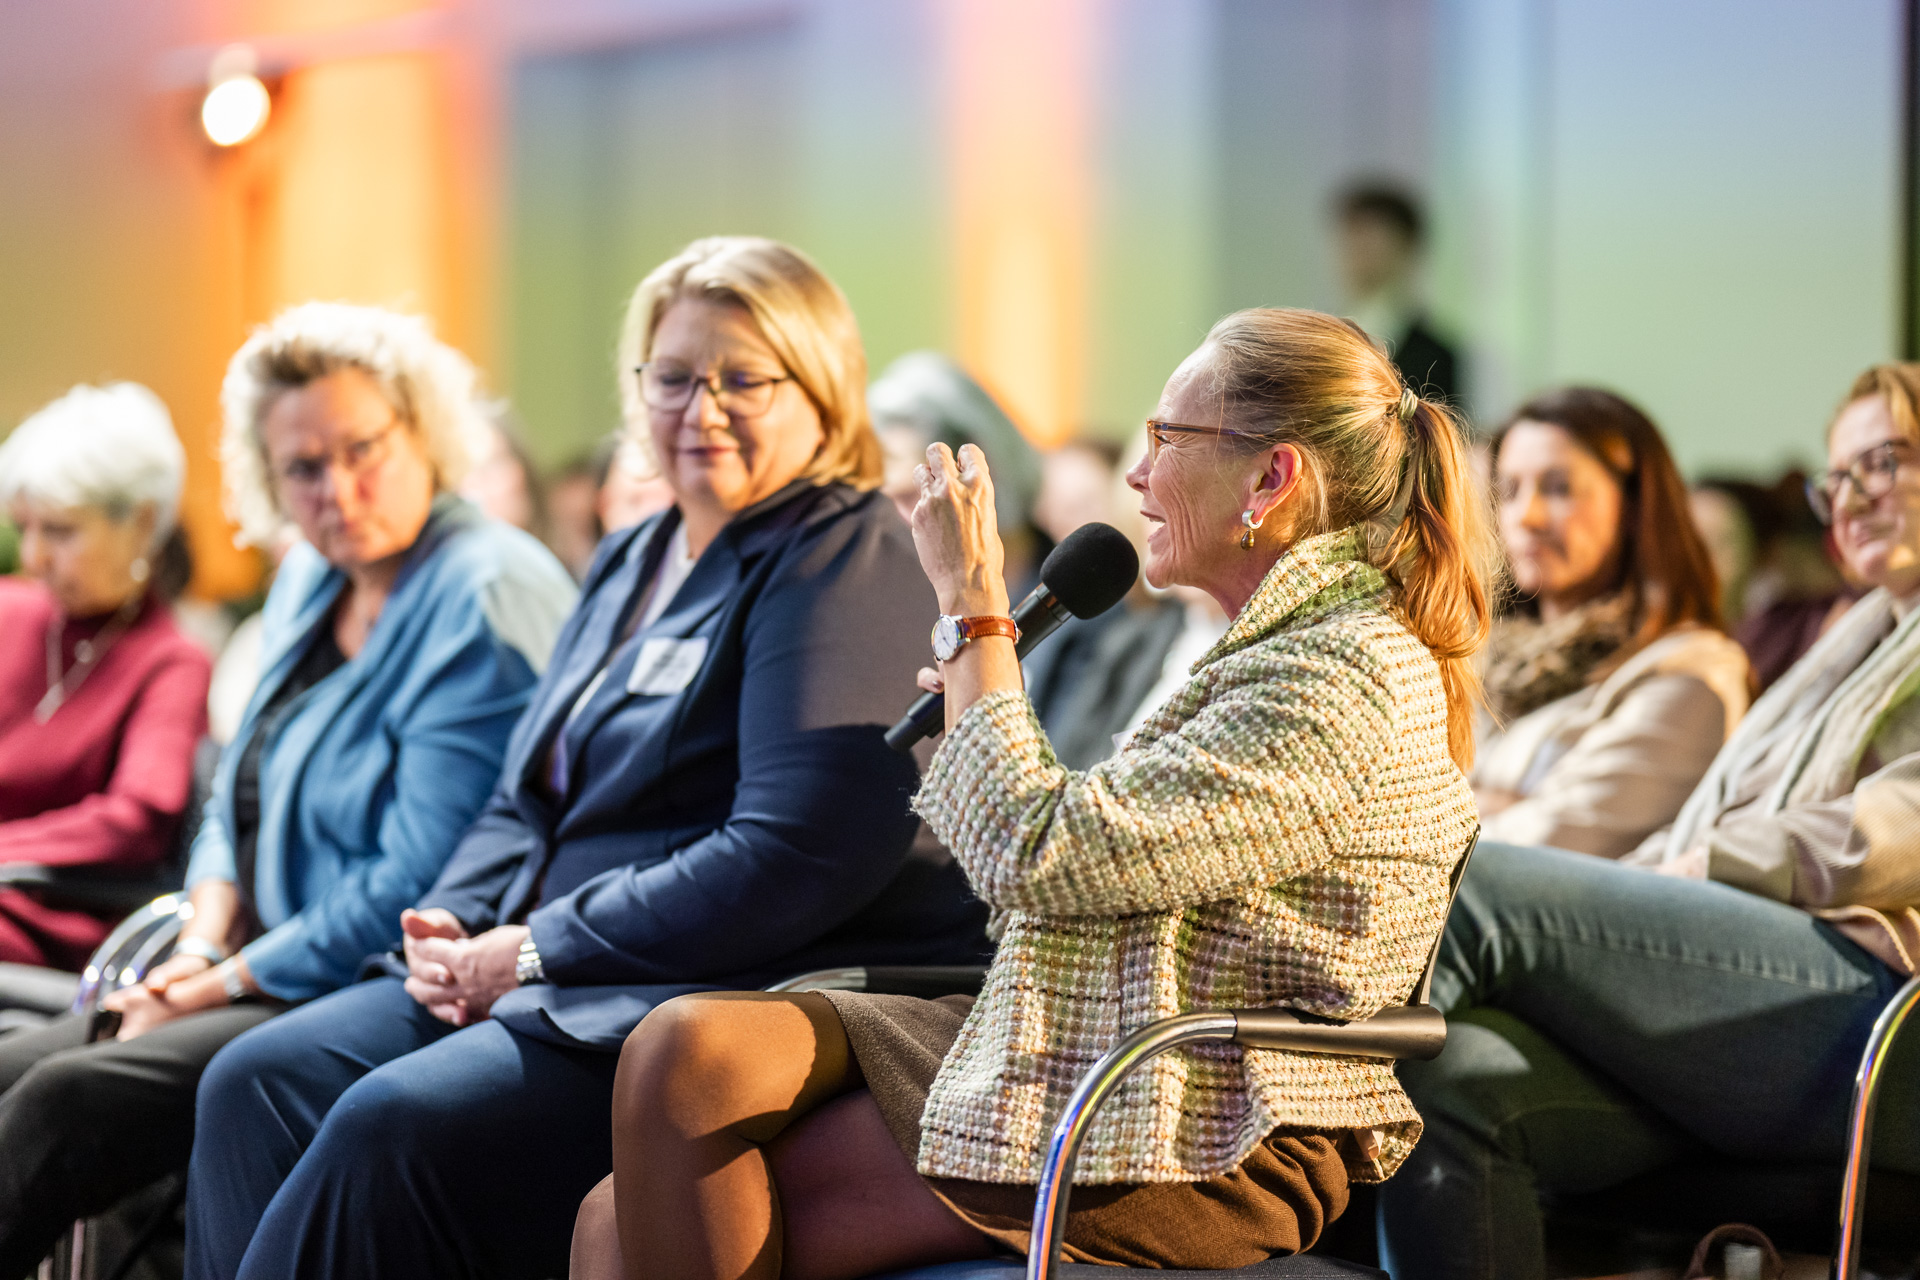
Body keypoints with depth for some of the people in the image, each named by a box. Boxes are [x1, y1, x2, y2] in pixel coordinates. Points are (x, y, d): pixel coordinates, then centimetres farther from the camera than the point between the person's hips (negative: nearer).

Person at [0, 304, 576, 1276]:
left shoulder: (488, 602, -15)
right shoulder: (310, 583, 14)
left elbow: (414, 892, -21)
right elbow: (239, 803, 22)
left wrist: (221, 985, -14)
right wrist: (201, 950, 2)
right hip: (268, 974, 9)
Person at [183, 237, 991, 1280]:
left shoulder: (847, 567, -9)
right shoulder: (632, 564, 20)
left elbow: (797, 860, -20)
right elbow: (530, 801, 25)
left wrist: (536, 951, -16)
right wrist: (456, 928, 2)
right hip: (572, 987, 9)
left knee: (396, 1124, -28)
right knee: (258, 1081, -7)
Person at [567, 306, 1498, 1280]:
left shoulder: (1342, 685, -16)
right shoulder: (1287, 644, 18)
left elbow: (1036, 859, -20)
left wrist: (972, 602, -11)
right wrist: (979, 698, 10)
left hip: (1178, 1149, -10)